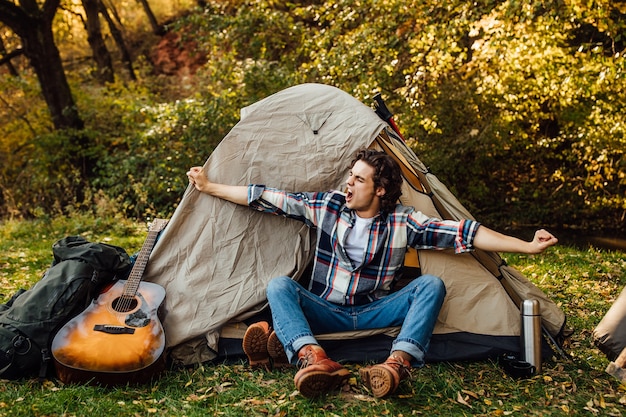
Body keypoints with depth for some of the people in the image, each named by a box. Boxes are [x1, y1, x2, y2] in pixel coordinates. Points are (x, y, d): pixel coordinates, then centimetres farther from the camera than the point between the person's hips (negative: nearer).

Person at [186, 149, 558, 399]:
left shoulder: (403, 222, -8)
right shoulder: (326, 206, -4)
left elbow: (465, 233, -13)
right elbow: (267, 199, -1)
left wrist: (527, 247, -18)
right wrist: (209, 187, 1)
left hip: (374, 314, 0)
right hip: (325, 312, 1)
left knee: (431, 285, -22)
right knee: (279, 286, -27)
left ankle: (397, 364, -44)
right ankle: (316, 360, -52)